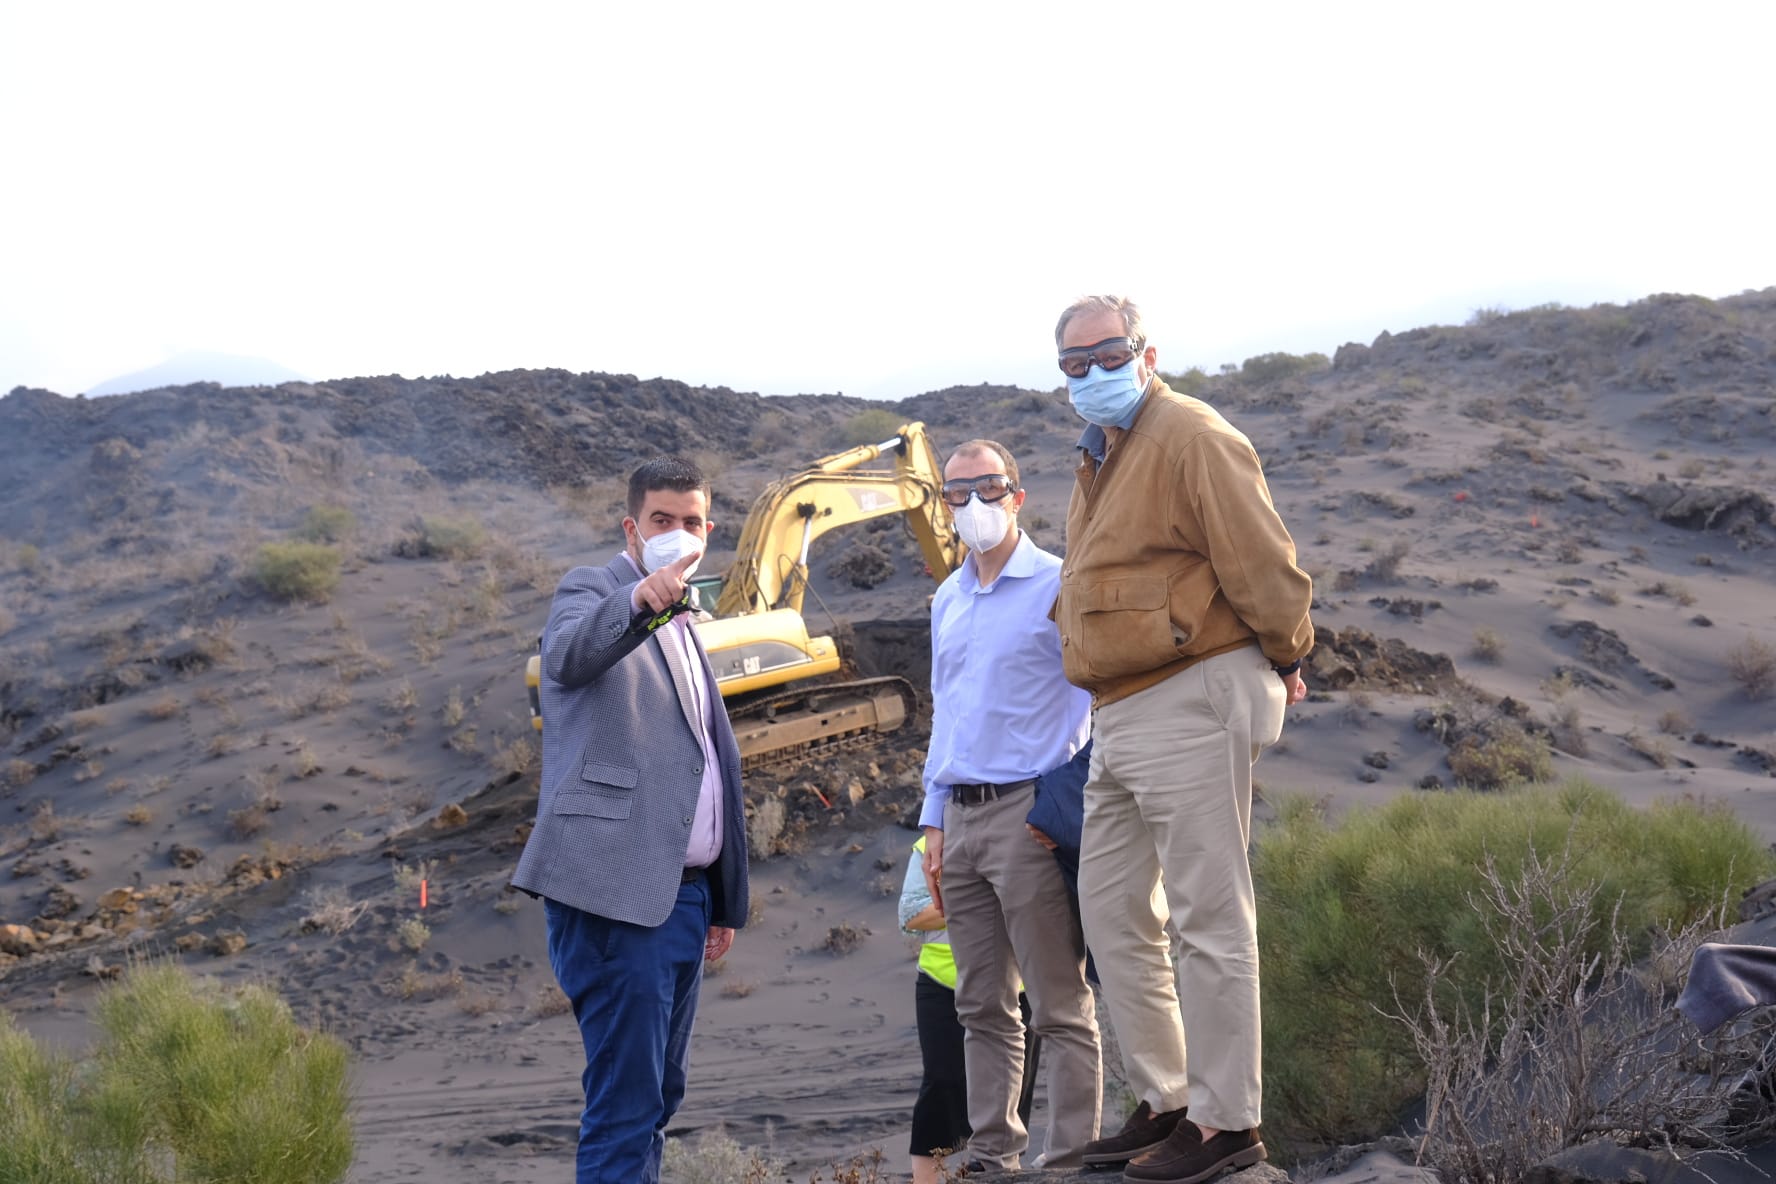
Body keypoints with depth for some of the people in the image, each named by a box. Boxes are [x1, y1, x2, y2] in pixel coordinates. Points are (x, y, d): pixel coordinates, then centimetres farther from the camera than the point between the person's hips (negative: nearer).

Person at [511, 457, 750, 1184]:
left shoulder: (682, 631, 22)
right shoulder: (591, 592, -2)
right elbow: (570, 656, -28)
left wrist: (725, 900, 23)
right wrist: (639, 601, -47)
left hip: (682, 892, 9)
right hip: (617, 891, -9)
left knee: (657, 1094, 14)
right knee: (625, 1102, -10)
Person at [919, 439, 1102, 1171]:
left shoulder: (1057, 587, -5)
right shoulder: (947, 601, 17)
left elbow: (1098, 695, -5)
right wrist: (934, 819, 15)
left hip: (1029, 813, -7)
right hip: (962, 816, 7)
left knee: (1059, 1006, -3)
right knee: (982, 1006, 11)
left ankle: (1069, 1159, 0)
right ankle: (992, 1154, 18)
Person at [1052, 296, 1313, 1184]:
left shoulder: (1189, 436, -10)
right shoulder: (1099, 460, 19)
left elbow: (1261, 560, -14)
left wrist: (1284, 654, -2)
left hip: (1189, 704, -10)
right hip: (1122, 715, 10)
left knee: (1208, 918, -5)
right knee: (1113, 912, 13)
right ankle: (1164, 1102, 22)